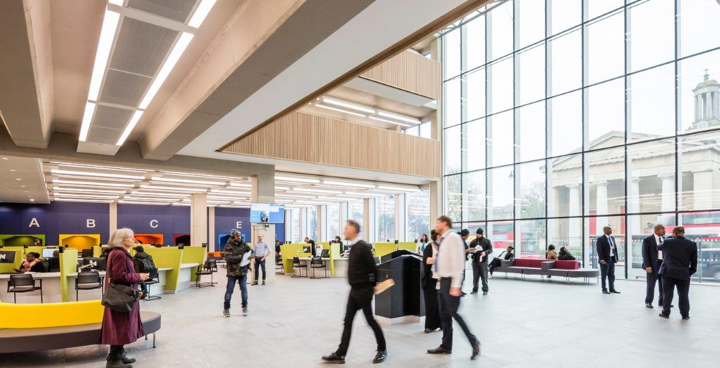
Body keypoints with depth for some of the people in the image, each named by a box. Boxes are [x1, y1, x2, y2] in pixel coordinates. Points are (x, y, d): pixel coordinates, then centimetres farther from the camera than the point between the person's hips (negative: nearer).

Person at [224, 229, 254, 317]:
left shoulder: (243, 244, 4)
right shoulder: (229, 246, -9)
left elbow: (251, 251, 11)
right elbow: (228, 258, -19)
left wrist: (251, 256, -12)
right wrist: (240, 257, -24)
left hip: (243, 271, 3)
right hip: (232, 272, -3)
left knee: (244, 289, 4)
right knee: (229, 290, 4)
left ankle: (245, 307, 18)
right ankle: (226, 308, 20)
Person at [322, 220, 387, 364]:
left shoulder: (363, 246, -19)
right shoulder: (354, 246, 10)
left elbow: (373, 267, -17)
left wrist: (374, 285, -6)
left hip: (363, 290, -9)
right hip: (354, 289, 9)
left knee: (370, 320, 5)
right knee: (348, 321, 9)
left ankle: (382, 350, 24)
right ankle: (340, 354, 15)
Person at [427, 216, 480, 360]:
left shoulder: (453, 237, -15)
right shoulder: (443, 239, 12)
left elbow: (458, 262, -20)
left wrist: (456, 285, -23)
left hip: (450, 281, -9)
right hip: (443, 280, 9)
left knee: (454, 313, -4)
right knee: (444, 315, 13)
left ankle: (474, 343, 10)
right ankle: (446, 346, 23)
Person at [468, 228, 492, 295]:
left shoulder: (487, 241, 2)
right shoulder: (473, 241, 13)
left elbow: (490, 249, -2)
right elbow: (470, 249, 18)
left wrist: (485, 252, -21)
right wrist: (472, 251, -6)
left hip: (483, 261, -3)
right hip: (475, 261, 3)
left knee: (484, 276, 0)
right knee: (475, 276, 7)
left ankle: (485, 289, 9)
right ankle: (475, 289, 16)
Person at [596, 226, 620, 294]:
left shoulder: (612, 237, 11)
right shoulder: (600, 238, -10)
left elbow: (615, 248, 14)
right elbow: (599, 250, -14)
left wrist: (616, 257, 6)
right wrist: (601, 259, -21)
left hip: (612, 259, 7)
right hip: (605, 260, -6)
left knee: (612, 275, 12)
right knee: (604, 275, 3)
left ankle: (612, 289, 21)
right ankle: (604, 289, 11)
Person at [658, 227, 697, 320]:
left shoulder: (667, 243, -4)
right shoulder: (692, 244, 0)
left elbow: (658, 247, 18)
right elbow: (694, 261, 3)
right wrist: (691, 272, 13)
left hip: (668, 272, -1)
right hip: (684, 274, 1)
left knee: (668, 293, 6)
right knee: (683, 295, 9)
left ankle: (665, 313, 13)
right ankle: (685, 315, 16)